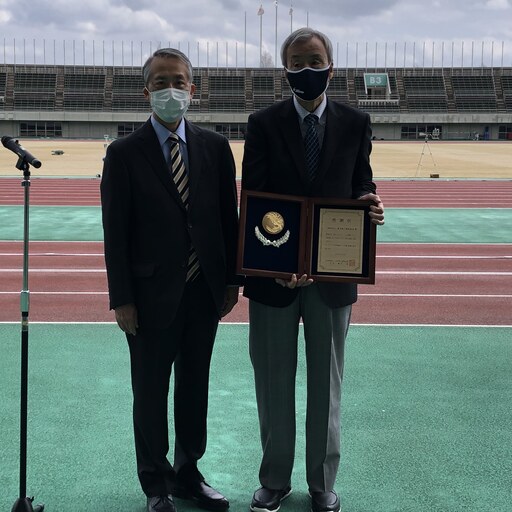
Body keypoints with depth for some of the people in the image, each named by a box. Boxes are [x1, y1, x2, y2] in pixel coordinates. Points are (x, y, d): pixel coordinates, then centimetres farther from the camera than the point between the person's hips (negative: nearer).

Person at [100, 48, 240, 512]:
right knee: (151, 393, 10)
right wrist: (121, 299, -10)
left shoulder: (215, 147, 3)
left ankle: (188, 475, 33)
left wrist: (232, 279, 3)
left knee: (195, 387, 15)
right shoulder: (124, 154, -6)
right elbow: (115, 233, -7)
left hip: (205, 291, 3)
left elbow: (229, 217, 6)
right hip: (152, 296, -3)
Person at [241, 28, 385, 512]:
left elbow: (361, 189, 7)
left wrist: (369, 205, -19)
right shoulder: (263, 124, -2)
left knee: (326, 382, 12)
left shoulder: (355, 124, 2)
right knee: (273, 382, 10)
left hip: (333, 273, 1)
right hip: (273, 272, 0)